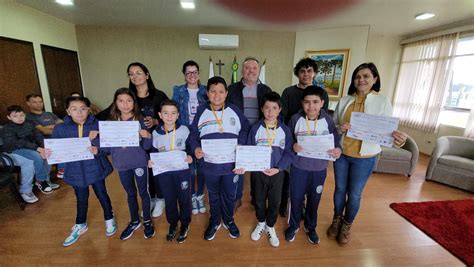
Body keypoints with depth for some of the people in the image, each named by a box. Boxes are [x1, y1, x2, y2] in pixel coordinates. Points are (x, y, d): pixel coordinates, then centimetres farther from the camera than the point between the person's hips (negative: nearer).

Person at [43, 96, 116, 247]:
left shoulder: (98, 126, -12)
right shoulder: (60, 129, -5)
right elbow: (55, 150, -1)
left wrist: (98, 151, -30)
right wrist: (47, 154, -22)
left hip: (95, 168, -2)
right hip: (75, 171, 2)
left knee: (102, 195, 15)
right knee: (81, 199, 19)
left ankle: (109, 220, 39)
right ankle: (80, 226, 44)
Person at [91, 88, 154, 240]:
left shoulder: (140, 120, -9)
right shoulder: (111, 122, -1)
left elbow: (146, 147, -10)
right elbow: (108, 148, 1)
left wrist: (148, 137, -29)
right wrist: (95, 139, -14)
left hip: (139, 163, -3)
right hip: (122, 165, 3)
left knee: (143, 192, 11)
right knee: (130, 193, 19)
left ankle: (147, 221, 32)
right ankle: (134, 221, 39)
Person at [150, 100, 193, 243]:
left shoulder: (184, 130, -10)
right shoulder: (155, 133, -3)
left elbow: (190, 147, -2)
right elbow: (153, 152, 7)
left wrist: (190, 156, -22)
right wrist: (150, 161, -12)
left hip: (183, 170, -2)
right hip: (164, 172, 2)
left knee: (184, 198, 12)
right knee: (169, 199, 18)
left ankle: (185, 225, 37)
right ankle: (172, 224, 42)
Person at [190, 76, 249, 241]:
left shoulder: (234, 111, -3)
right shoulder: (201, 112, -3)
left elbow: (244, 130, 3)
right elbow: (194, 135, 1)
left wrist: (241, 145, -13)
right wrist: (195, 148, -17)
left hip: (231, 164, 0)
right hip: (209, 164, 0)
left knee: (229, 195, 18)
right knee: (213, 195, 20)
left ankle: (228, 220, 45)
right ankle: (214, 222, 44)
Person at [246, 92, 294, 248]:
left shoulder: (285, 130, -6)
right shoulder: (255, 128, -6)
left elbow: (289, 153, -5)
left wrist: (278, 168, -17)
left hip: (277, 172, 0)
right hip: (258, 171, 0)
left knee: (275, 201, 13)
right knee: (259, 200, 17)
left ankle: (270, 227, 40)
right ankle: (261, 223, 44)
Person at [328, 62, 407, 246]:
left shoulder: (383, 102, -4)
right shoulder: (344, 101, 1)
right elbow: (332, 125, 4)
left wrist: (397, 137, -28)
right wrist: (339, 128, -19)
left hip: (365, 157, -2)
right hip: (341, 153, 2)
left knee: (354, 194, 12)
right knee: (340, 189, 16)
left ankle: (347, 225, 36)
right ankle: (337, 220, 39)